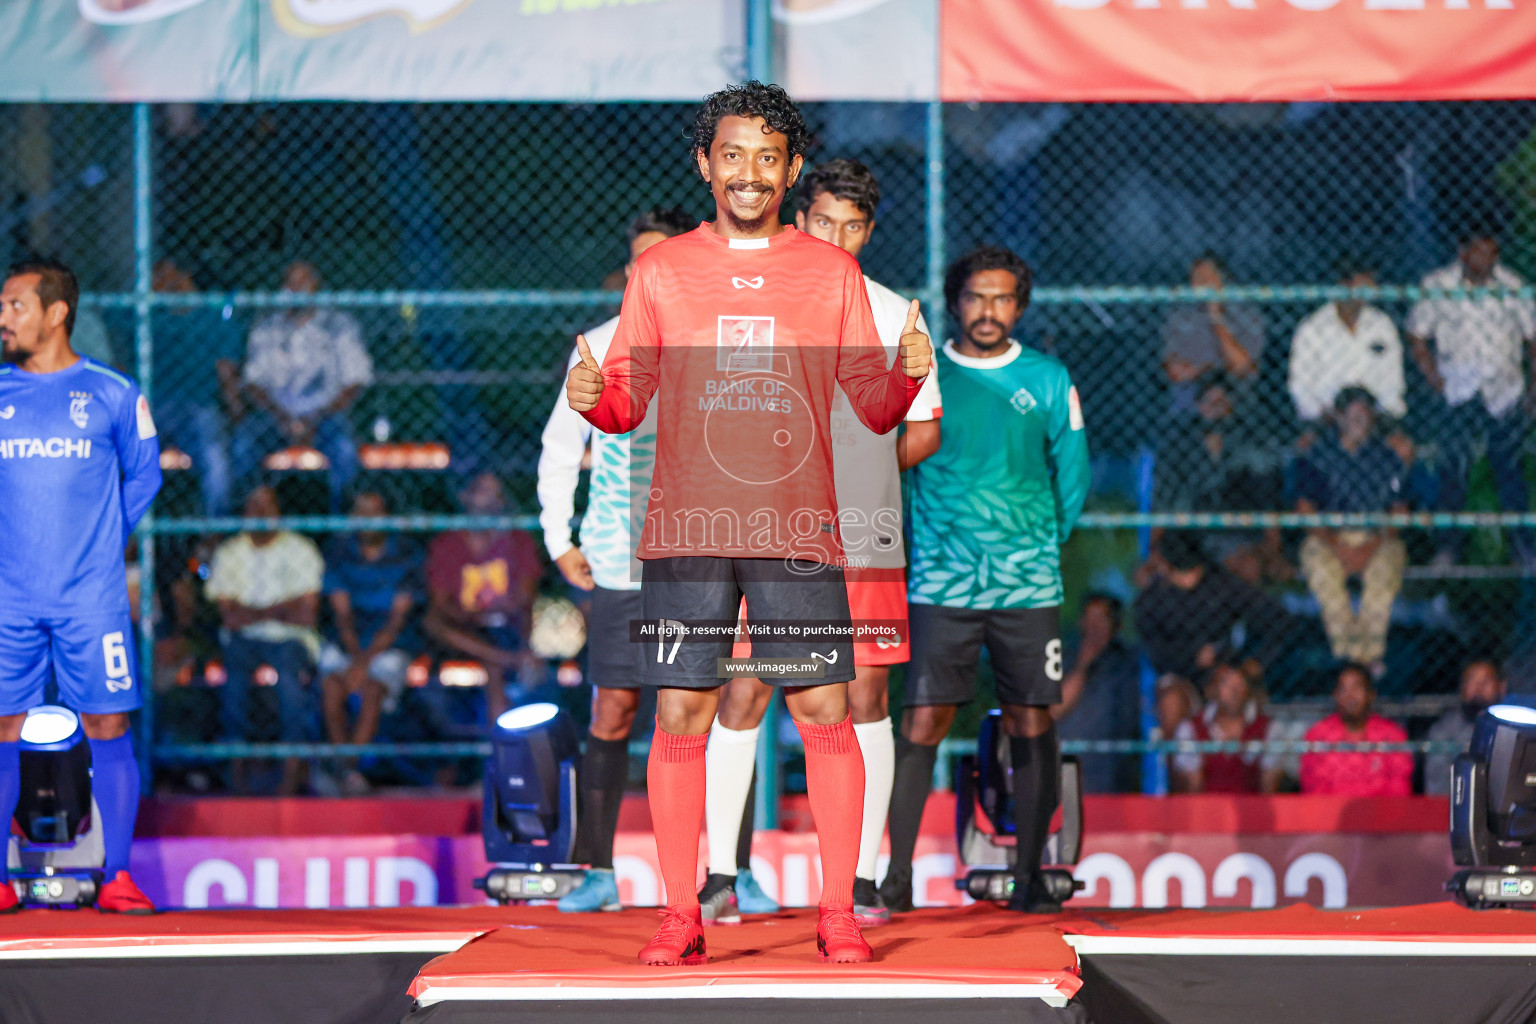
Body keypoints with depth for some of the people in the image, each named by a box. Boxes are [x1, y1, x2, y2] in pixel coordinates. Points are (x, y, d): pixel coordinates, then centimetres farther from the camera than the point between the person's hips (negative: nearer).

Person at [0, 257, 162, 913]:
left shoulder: (111, 394, 1)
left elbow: (143, 476, 13)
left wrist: (103, 539, 7)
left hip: (91, 597, -2)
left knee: (108, 726, -4)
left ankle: (116, 878, 1)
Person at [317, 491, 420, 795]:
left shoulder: (405, 555, -2)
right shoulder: (340, 553, 4)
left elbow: (398, 618, -6)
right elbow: (342, 613, -1)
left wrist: (366, 661, -17)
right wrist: (355, 656, -18)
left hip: (389, 646, -2)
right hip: (347, 644, 2)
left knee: (372, 691, -30)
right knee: (331, 688, -28)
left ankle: (349, 769, -31)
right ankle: (347, 767, -24)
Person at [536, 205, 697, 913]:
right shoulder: (597, 349, 6)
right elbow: (559, 450, 13)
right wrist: (560, 540, 4)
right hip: (618, 565, 0)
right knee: (611, 713, -1)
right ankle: (597, 873, 4)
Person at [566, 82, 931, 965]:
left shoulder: (832, 273, 8)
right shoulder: (662, 271, 9)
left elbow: (873, 404, 8)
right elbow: (629, 402, 10)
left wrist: (907, 376, -13)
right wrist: (592, 396, -12)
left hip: (798, 528, 0)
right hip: (686, 527, 0)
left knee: (826, 711, -4)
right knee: (680, 716, -3)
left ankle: (838, 915, 2)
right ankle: (682, 916, 2)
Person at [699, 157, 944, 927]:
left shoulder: (895, 316, 9)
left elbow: (925, 428, 16)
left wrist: (859, 472, 4)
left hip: (865, 539, 1)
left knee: (865, 700, 0)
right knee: (741, 697, -5)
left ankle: (861, 882, 5)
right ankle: (722, 877, 1)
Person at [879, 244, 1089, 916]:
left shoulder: (1048, 381, 6)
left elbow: (1071, 476, 15)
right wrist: (925, 543, 8)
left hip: (1028, 584, 1)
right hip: (941, 583, -1)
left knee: (1031, 723, 0)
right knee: (923, 721, -7)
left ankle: (1029, 877, 7)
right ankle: (897, 874, -2)